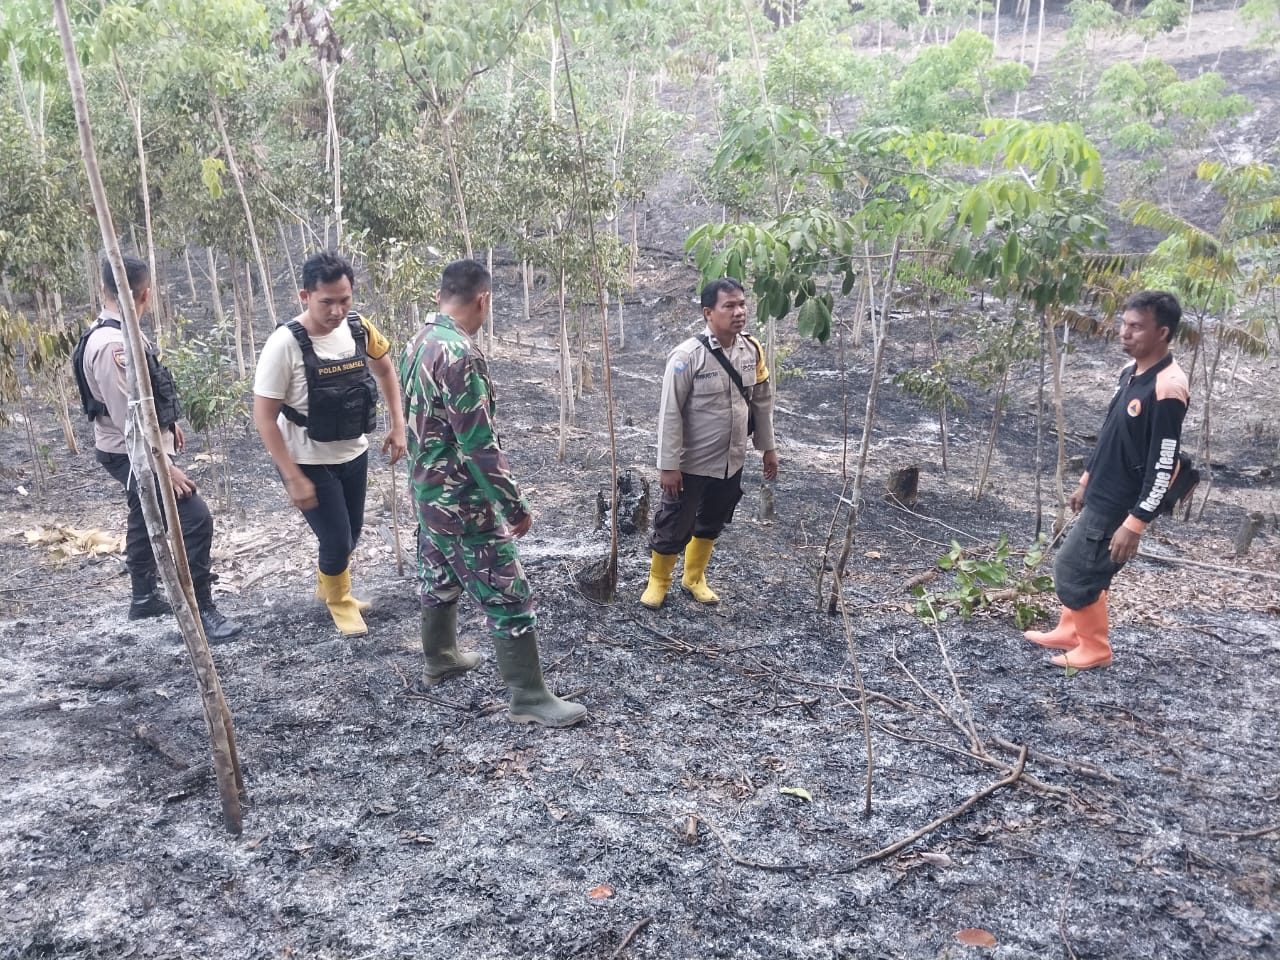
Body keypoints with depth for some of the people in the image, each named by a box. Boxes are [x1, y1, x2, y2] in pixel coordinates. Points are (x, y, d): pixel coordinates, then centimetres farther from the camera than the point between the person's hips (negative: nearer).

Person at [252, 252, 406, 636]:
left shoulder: (358, 327, -10)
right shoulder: (284, 344, -24)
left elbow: (384, 368, 11)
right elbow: (264, 417, -20)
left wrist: (398, 425, 5)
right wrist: (293, 478, -21)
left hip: (354, 453, 5)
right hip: (309, 462, -5)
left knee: (351, 533, 19)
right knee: (337, 540, 0)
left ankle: (328, 586, 49)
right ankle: (339, 601, 32)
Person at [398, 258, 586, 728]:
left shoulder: (419, 343, 4)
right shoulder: (460, 354, -25)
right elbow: (479, 444, -26)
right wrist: (516, 505, -19)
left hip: (428, 490, 10)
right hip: (463, 500, -10)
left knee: (439, 578, 26)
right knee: (507, 596, -1)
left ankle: (439, 658, 44)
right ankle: (529, 698, 7)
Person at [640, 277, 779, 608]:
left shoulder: (753, 351, -4)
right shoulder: (688, 355, -22)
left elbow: (763, 401, 9)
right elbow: (670, 413, -18)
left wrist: (768, 447, 13)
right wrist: (669, 465, -18)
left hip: (731, 461, 6)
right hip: (691, 463, -6)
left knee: (712, 523, 22)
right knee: (674, 526, 9)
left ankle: (694, 577, 43)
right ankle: (658, 581, 32)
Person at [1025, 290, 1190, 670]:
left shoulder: (1168, 387, -25)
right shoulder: (1131, 372, 4)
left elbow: (1163, 465, -24)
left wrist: (1135, 523, -23)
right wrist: (1086, 481, 22)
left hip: (1120, 507, -9)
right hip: (1102, 497, 9)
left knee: (1073, 572, 0)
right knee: (1083, 570, 20)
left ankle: (1094, 649, 18)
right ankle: (1070, 633, 38)